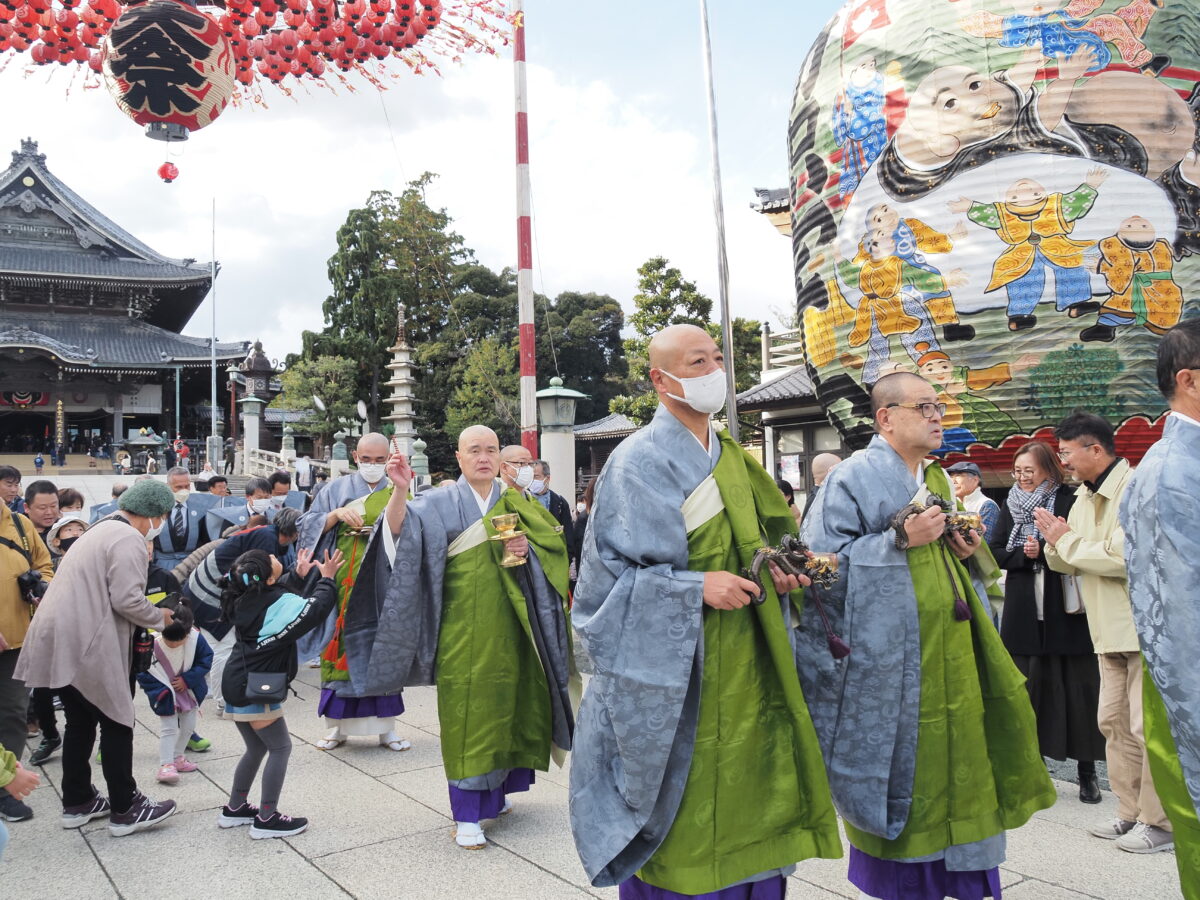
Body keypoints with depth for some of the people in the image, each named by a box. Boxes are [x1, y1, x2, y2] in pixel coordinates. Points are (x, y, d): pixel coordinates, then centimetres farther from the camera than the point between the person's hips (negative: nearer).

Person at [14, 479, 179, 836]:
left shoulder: (102, 531, 21)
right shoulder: (128, 539, -12)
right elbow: (126, 599, -20)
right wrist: (159, 618, -3)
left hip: (63, 641, 10)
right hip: (86, 646, -10)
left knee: (80, 722, 19)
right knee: (116, 723, 0)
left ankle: (77, 802, 29)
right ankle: (125, 810, 8)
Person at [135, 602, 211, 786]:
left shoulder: (195, 638, -24)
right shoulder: (152, 642, -29)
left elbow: (206, 659, -10)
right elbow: (143, 673, -17)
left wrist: (187, 680, -18)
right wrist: (161, 692, -21)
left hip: (189, 689, 3)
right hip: (165, 693, -3)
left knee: (188, 726, 13)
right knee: (168, 728, -7)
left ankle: (177, 758, 30)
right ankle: (166, 765, -3)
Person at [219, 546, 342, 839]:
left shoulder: (245, 601, 6)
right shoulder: (281, 603, -19)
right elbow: (316, 608, -18)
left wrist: (299, 576, 23)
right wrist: (327, 579, -5)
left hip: (236, 685, 8)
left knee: (256, 748, 21)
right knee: (280, 748, 4)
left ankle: (235, 808, 30)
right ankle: (266, 818, 7)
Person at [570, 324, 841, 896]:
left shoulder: (730, 455, 12)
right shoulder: (640, 461, -11)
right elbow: (606, 571, -14)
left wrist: (773, 570, 1)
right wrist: (696, 587, -22)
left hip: (744, 670, 7)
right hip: (676, 678, -7)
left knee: (748, 801, 12)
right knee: (683, 813, 1)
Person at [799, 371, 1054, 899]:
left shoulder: (937, 480, 15)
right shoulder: (854, 478, -9)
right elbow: (826, 563, -16)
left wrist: (969, 551, 3)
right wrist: (900, 540, -21)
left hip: (950, 653, 7)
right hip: (890, 661, -7)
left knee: (951, 763, 10)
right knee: (903, 772, 1)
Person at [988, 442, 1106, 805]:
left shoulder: (1069, 501, -2)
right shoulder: (1011, 507, 11)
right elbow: (995, 552, 5)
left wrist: (1043, 550, -18)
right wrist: (1025, 555, -12)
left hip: (1068, 610, -3)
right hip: (1024, 612, 3)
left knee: (1079, 688, 3)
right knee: (1031, 687, 7)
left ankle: (1087, 770, 14)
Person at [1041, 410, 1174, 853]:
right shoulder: (1084, 497, 13)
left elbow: (1122, 556, -26)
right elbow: (1068, 563, 16)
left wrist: (1067, 540, -13)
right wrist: (1056, 541, -6)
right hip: (1112, 631, 9)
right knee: (1114, 722, 11)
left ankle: (1160, 822, 8)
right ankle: (1131, 813, 21)